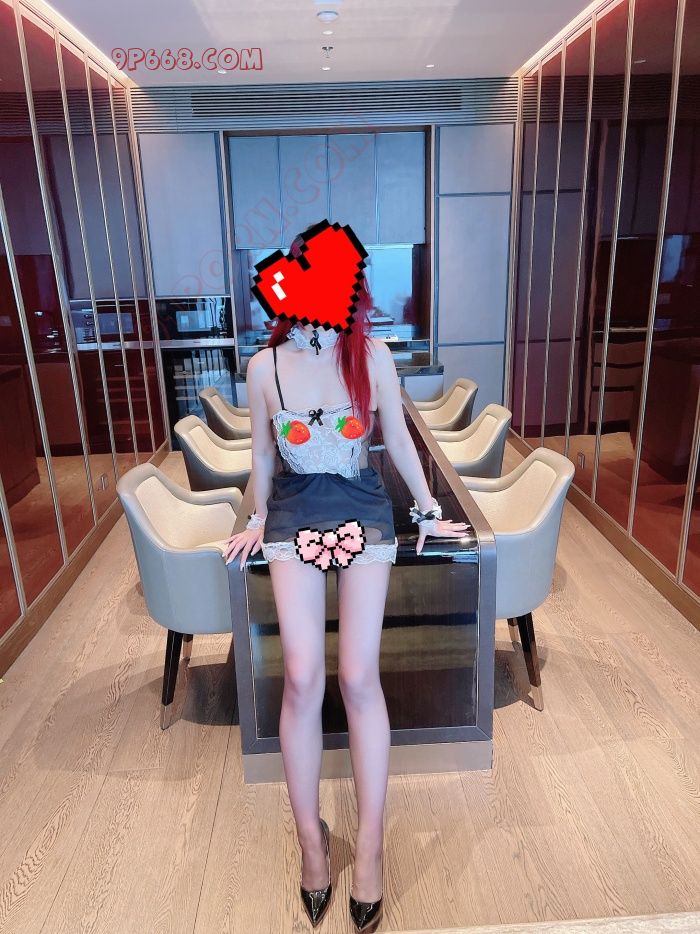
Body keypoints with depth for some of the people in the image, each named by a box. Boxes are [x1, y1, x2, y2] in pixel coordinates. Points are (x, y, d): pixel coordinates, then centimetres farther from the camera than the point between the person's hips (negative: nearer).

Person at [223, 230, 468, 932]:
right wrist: (257, 520, 14)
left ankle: (370, 845, 11)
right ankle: (310, 837, 12)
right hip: (294, 516, 1)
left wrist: (427, 510, 13)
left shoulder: (374, 357, -2)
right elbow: (263, 455, 11)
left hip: (363, 512, 0)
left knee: (359, 678, -8)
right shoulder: (265, 367, -1)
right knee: (302, 678, -11)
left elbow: (397, 439, 8)